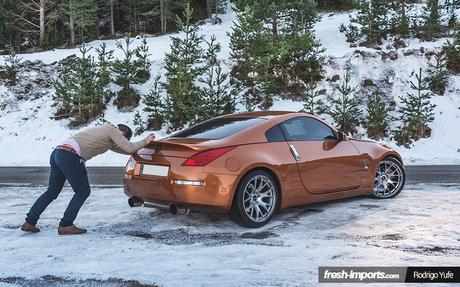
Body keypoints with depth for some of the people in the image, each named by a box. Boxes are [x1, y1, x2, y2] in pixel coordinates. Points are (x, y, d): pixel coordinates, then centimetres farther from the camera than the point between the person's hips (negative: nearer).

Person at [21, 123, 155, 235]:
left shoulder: (105, 129, 29)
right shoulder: (113, 130, 3)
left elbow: (122, 149, 37)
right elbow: (129, 148, -2)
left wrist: (144, 144, 35)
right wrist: (144, 142, 14)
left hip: (57, 153, 9)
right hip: (70, 156, -9)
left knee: (52, 192, 17)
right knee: (83, 192, 4)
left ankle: (30, 222, 17)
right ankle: (65, 225, 4)